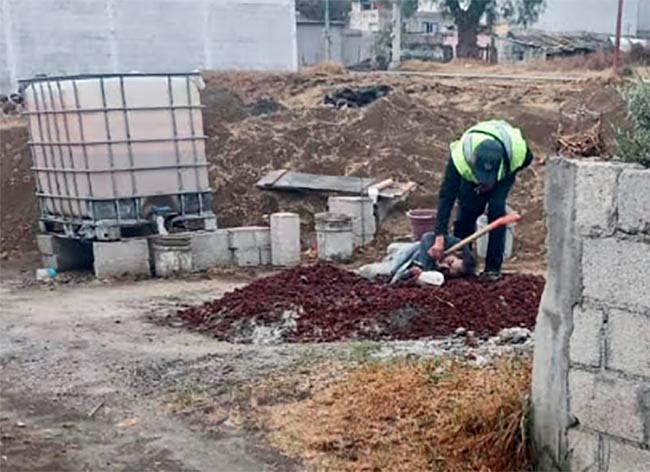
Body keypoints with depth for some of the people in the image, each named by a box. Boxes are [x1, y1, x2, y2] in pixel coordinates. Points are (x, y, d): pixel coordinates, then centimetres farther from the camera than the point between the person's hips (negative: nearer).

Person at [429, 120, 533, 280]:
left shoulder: (517, 148, -41)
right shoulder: (459, 157, -43)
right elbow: (446, 196, -40)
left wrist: (495, 182, -20)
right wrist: (439, 238, -45)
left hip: (504, 174, 0)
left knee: (496, 209, -19)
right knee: (466, 210, -13)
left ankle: (493, 267, -9)